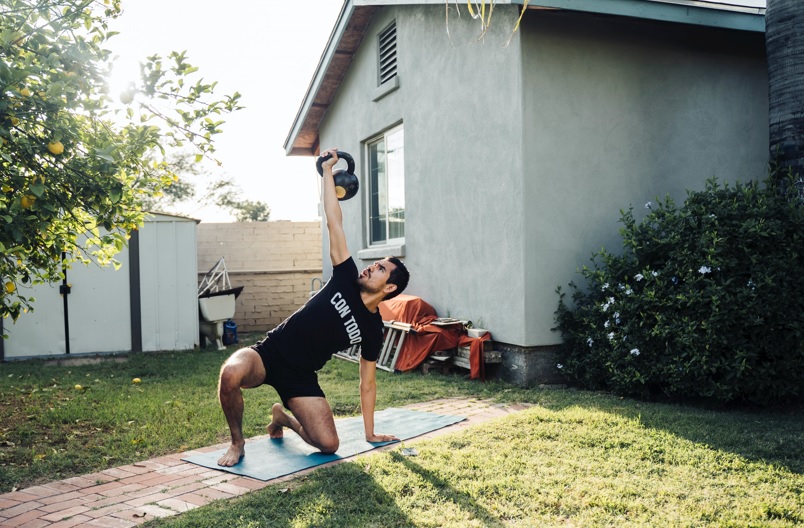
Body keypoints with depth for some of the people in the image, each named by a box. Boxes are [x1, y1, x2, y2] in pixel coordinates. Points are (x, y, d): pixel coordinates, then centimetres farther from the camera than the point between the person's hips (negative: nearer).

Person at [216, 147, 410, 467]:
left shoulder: (372, 329, 0)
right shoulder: (346, 279, 0)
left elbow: (367, 383, 7)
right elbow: (334, 223, -3)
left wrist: (370, 432, 5)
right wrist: (327, 170, -1)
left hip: (300, 377, 1)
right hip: (269, 353, -1)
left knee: (329, 444, -16)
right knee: (231, 374, -36)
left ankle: (283, 418, 18)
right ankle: (237, 442, -6)